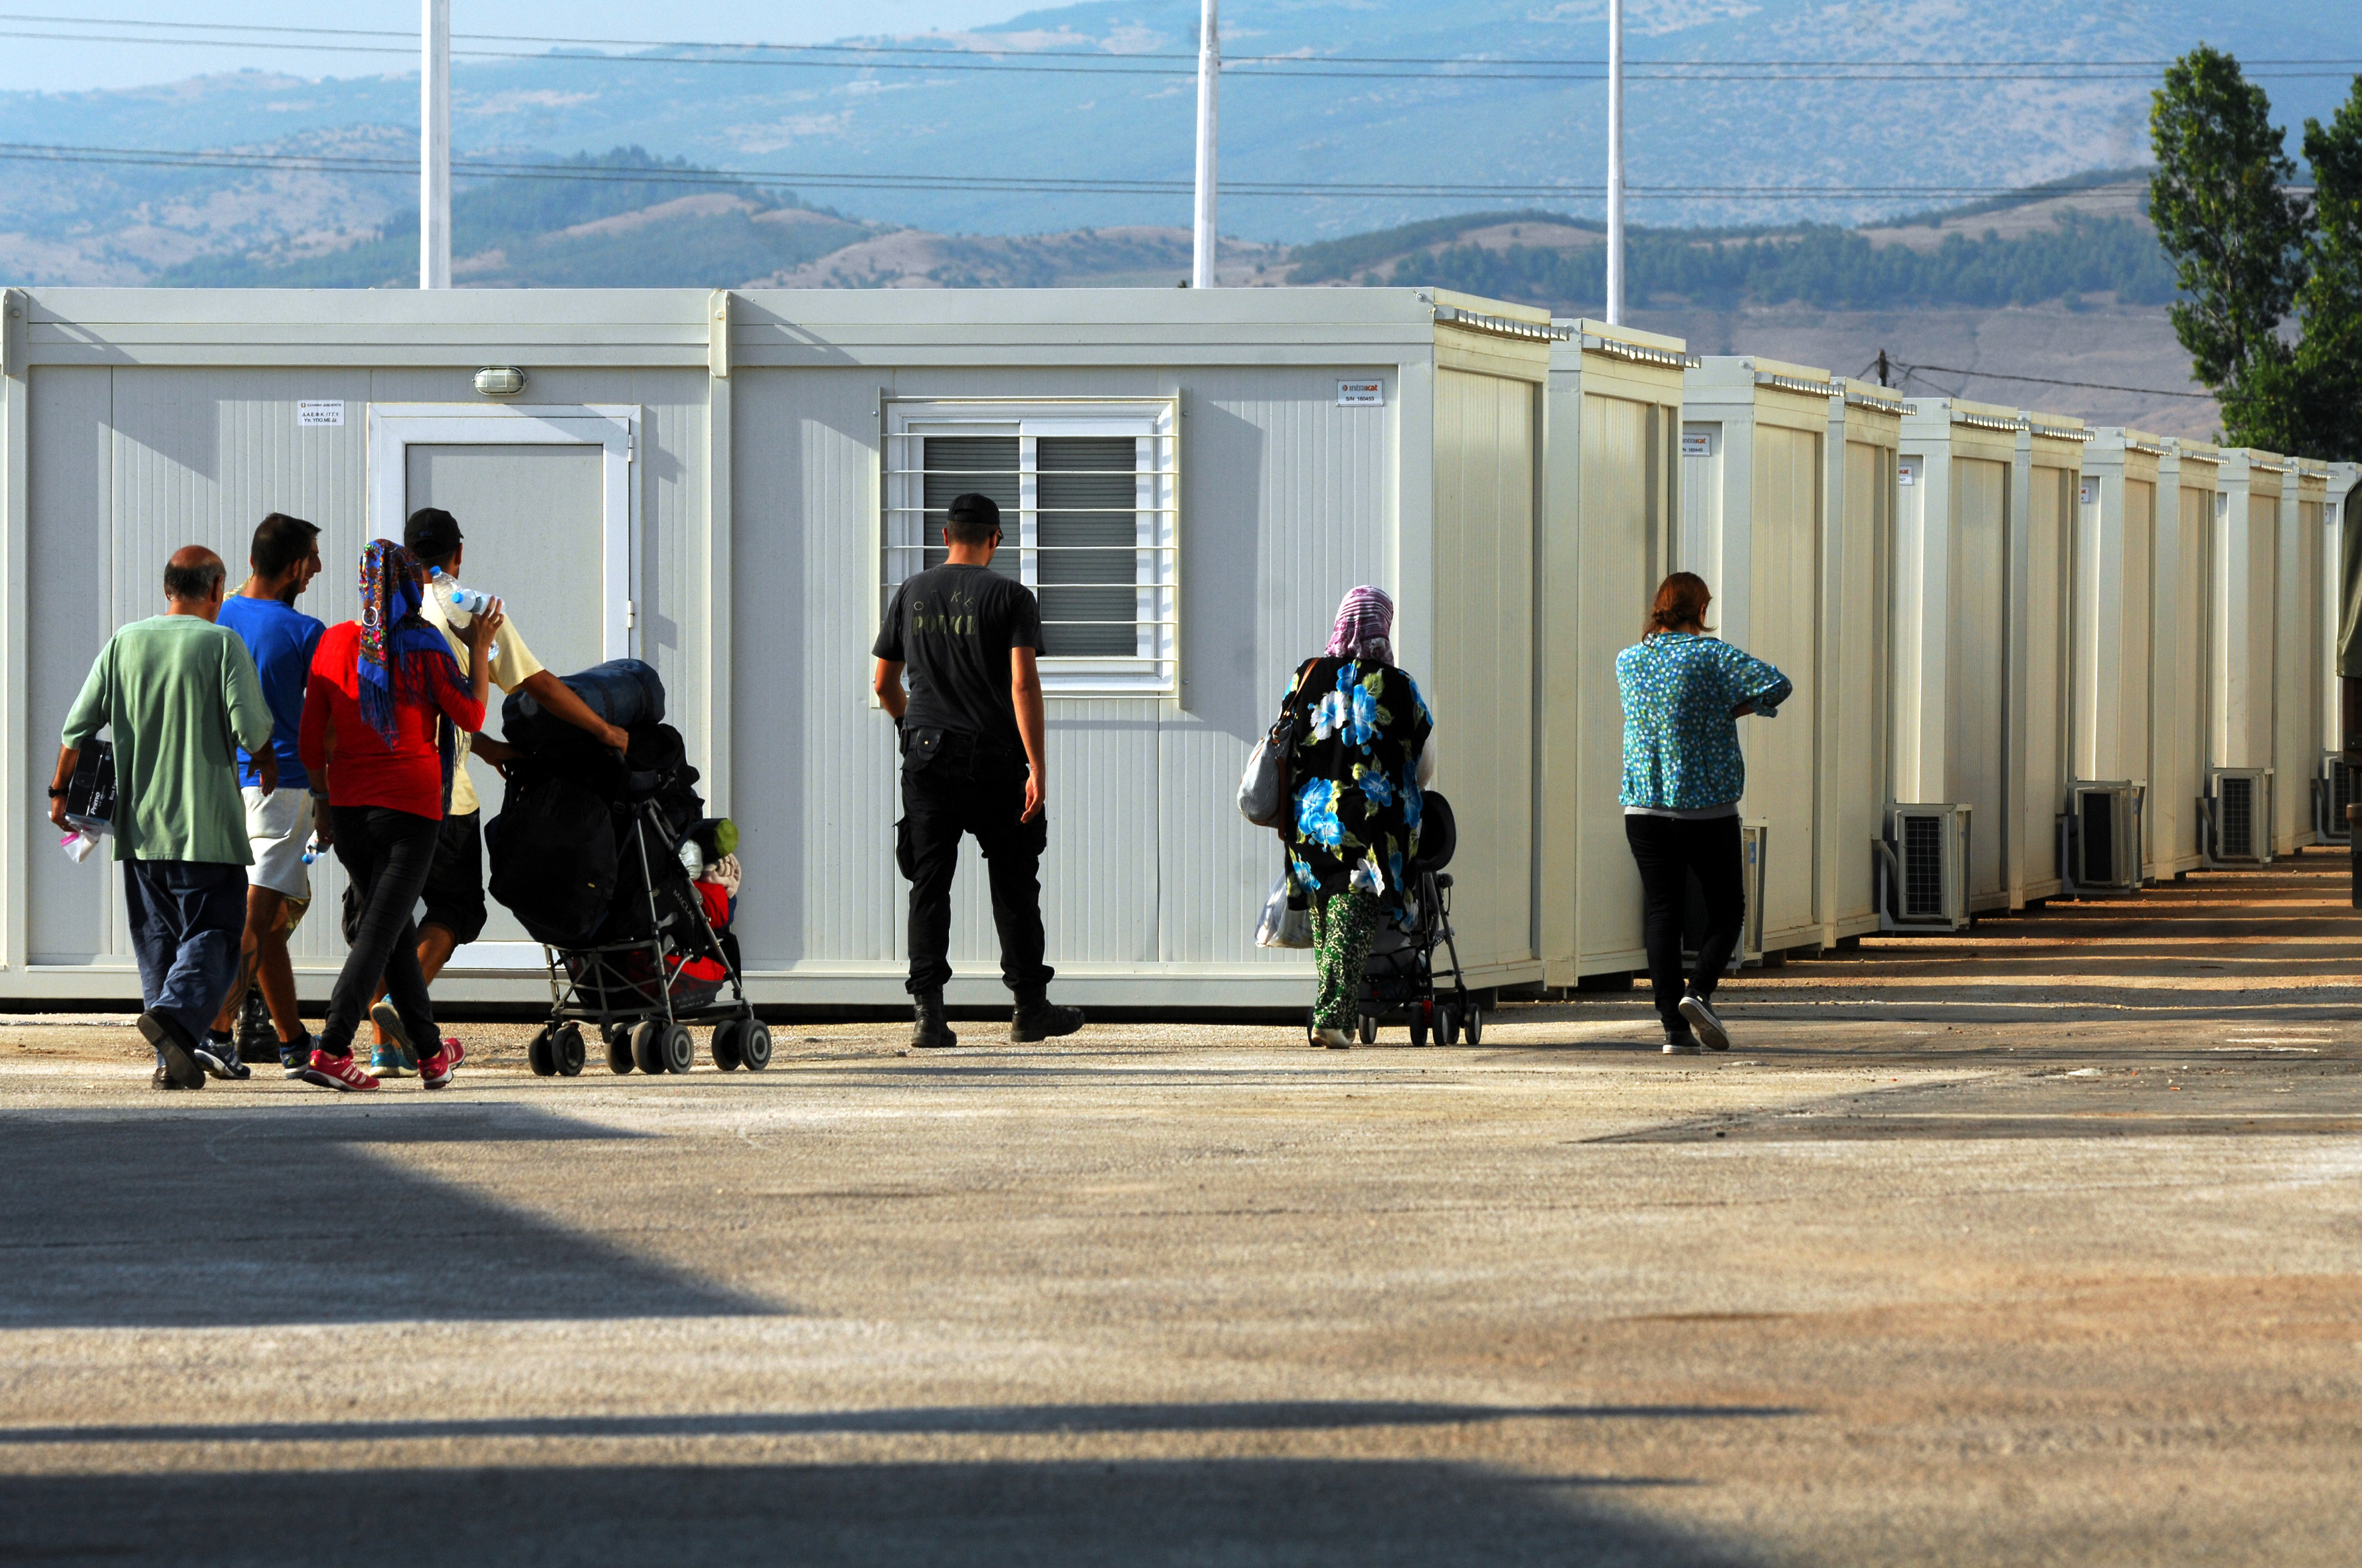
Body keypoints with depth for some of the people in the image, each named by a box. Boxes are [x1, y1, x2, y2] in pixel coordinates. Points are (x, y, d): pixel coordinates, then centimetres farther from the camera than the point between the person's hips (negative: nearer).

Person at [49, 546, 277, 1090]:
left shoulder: (124, 643, 5)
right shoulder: (222, 643, -6)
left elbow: (78, 726, 5)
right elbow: (251, 727, -13)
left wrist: (59, 790, 19)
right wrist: (266, 763, 9)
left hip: (139, 823, 4)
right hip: (207, 822, -4)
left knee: (157, 941, 12)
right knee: (212, 936, -2)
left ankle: (175, 1056, 7)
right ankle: (177, 1014, -27)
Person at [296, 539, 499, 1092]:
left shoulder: (335, 642, 2)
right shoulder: (423, 644, -8)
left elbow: (312, 744, 5)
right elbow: (471, 718, 0)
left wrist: (325, 797, 17)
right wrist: (480, 651, 9)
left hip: (348, 806, 4)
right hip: (411, 805, -4)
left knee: (393, 927, 17)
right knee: (381, 930, -5)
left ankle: (430, 1052, 27)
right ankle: (331, 1050, -19)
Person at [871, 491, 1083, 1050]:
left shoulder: (911, 594, 9)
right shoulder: (1011, 598, -3)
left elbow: (885, 684, 14)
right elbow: (1023, 683, -13)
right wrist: (1037, 769, -15)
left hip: (927, 754, 3)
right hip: (993, 757, -3)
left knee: (929, 885, 2)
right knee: (1014, 885, 8)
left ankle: (928, 1011, -8)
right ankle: (1030, 1008, 14)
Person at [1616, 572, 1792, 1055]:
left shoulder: (1628, 661, 6)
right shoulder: (1711, 655, -8)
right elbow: (1778, 685, -16)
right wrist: (1734, 709, -1)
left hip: (1644, 807, 4)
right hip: (1708, 807, -4)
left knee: (1662, 914, 4)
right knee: (1727, 908, 10)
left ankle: (1675, 1028, -3)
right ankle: (1700, 992, -13)